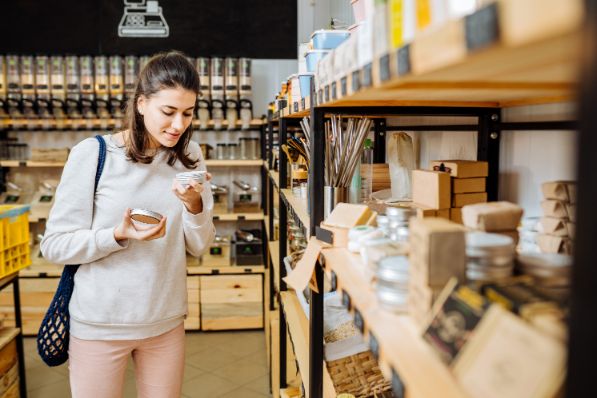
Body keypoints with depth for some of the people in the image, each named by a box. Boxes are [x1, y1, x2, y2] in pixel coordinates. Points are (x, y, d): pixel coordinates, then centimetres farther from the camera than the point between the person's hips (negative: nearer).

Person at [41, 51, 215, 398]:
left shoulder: (189, 156, 0)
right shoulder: (93, 153, -12)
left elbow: (199, 246, 0)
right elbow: (55, 245, -9)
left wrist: (194, 205, -19)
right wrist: (120, 235, -24)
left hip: (167, 322, 4)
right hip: (101, 324, -3)